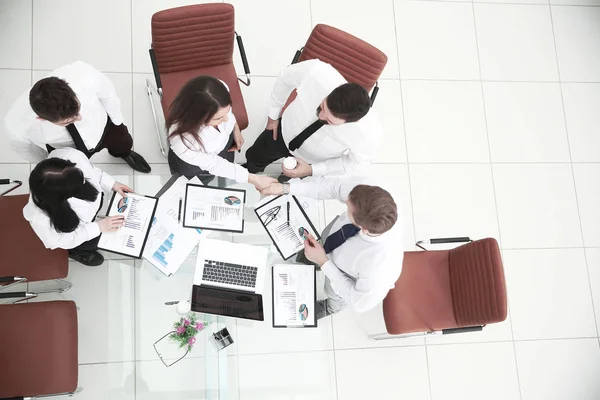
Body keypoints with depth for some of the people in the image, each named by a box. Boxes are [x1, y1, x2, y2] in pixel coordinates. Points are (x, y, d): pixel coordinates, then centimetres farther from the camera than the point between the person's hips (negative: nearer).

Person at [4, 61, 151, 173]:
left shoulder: (85, 76, -46)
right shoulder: (18, 125, -43)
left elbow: (107, 94, -20)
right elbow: (24, 147, -15)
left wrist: (117, 122, 0)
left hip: (102, 124, 2)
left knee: (124, 144, 34)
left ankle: (123, 153, 72)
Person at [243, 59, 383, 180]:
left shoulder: (368, 134, -44)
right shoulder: (316, 72, -43)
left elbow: (355, 162, -19)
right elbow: (286, 77, -17)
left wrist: (311, 170, -24)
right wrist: (273, 115, -2)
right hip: (285, 130, 2)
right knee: (254, 157, 32)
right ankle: (248, 172, 69)